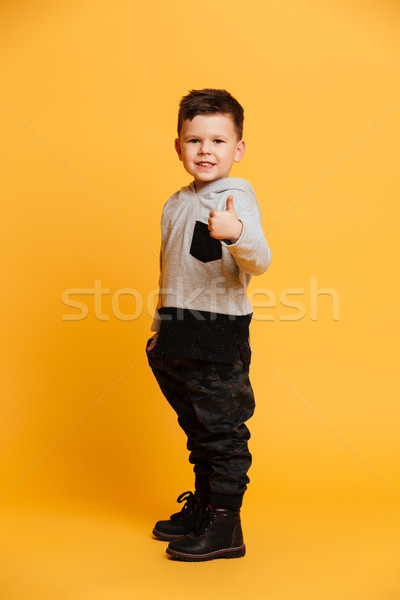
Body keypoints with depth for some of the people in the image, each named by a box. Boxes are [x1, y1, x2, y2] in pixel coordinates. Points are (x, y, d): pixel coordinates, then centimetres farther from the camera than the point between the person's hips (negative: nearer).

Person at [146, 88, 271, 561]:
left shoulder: (236, 195, -10)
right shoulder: (176, 204, 14)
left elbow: (258, 262, -25)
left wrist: (236, 234, -44)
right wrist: (160, 326, 22)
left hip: (219, 332, -8)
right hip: (178, 337, 8)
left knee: (222, 429, 2)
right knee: (196, 428, 19)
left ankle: (225, 526, 15)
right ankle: (202, 506, 36)